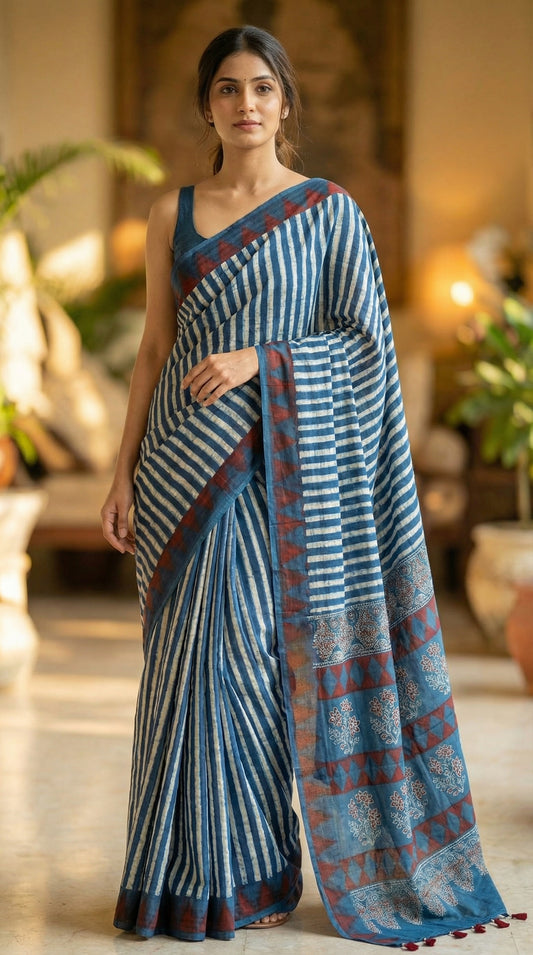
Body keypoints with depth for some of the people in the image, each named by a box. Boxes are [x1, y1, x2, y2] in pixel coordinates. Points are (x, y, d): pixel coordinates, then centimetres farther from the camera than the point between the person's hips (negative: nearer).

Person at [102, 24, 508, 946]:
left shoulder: (330, 209, 2)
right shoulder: (173, 212, 9)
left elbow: (367, 342, -2)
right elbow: (155, 349, 9)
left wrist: (259, 361, -16)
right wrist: (124, 473, 3)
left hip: (282, 464, -3)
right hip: (187, 463, 3)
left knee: (249, 651, -4)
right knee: (191, 655, 2)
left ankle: (248, 874, 11)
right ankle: (197, 871, 13)